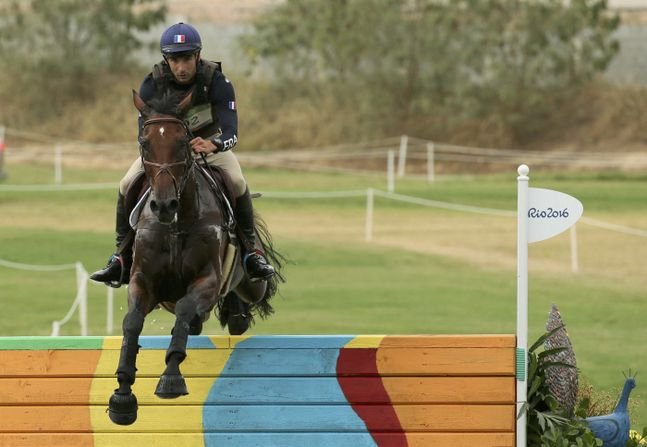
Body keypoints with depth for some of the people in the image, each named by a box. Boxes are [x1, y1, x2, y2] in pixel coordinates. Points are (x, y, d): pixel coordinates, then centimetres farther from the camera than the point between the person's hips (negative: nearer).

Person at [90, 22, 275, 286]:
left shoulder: (216, 82, -27)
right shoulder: (152, 85, -23)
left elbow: (231, 132, -34)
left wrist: (212, 145, -57)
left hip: (209, 143, -1)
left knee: (237, 182, -28)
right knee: (127, 186, -19)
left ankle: (251, 250, -10)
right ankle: (122, 258, -6)